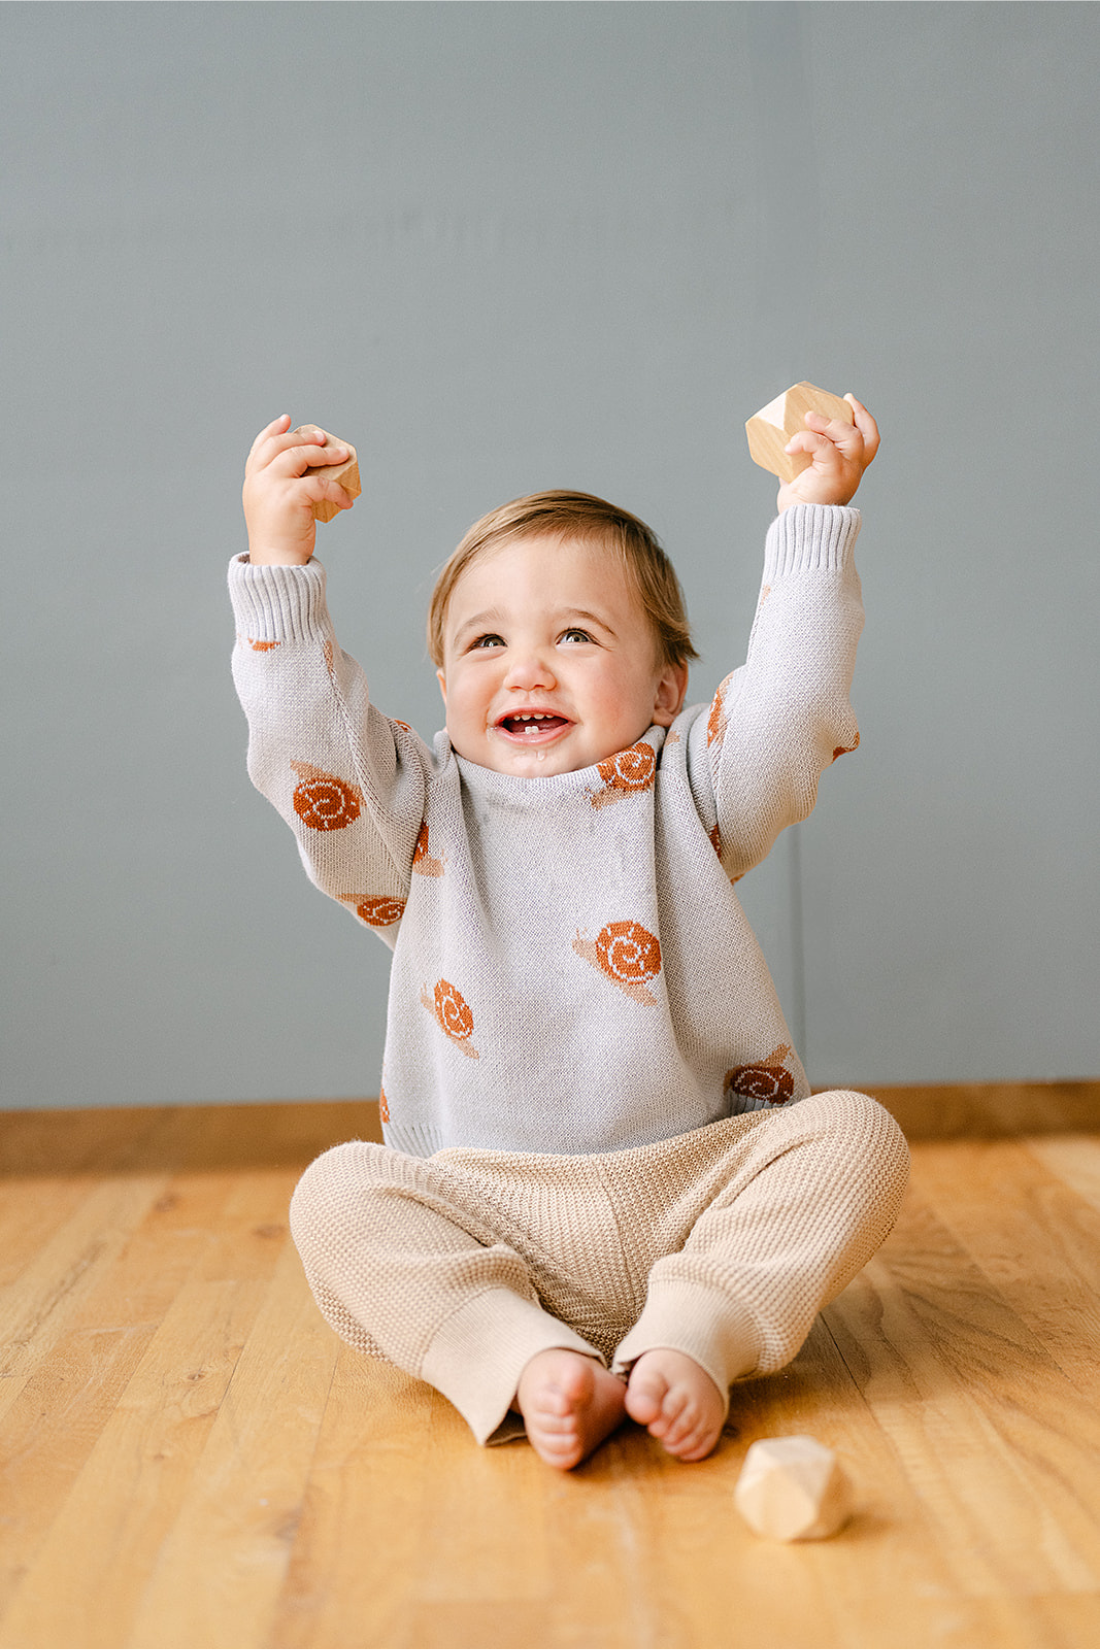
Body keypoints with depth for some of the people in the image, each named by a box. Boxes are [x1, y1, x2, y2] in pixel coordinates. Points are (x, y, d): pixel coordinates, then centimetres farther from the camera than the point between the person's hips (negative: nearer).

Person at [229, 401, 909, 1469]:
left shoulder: (683, 793, 6)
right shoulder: (421, 813, 5)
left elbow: (792, 707, -9)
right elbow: (304, 740, -10)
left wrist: (812, 518, -11)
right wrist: (280, 557, -16)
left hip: (699, 1189, 1)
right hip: (486, 1215, 0)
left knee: (855, 1135, -20)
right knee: (337, 1196, -21)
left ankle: (686, 1341, -27)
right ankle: (526, 1363, -31)